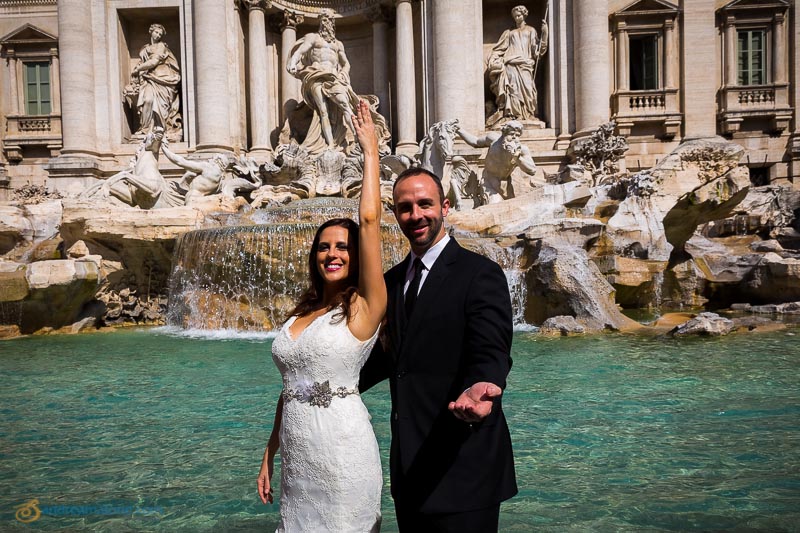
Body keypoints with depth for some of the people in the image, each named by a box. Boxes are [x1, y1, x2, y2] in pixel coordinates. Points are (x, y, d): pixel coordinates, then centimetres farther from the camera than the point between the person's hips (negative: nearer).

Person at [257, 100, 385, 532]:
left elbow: (370, 219, -17)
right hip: (296, 459, 6)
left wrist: (370, 150, -9)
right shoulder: (300, 313, 9)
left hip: (343, 456, -6)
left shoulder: (365, 306, -9)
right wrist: (269, 456, 14)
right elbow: (290, 388, 14)